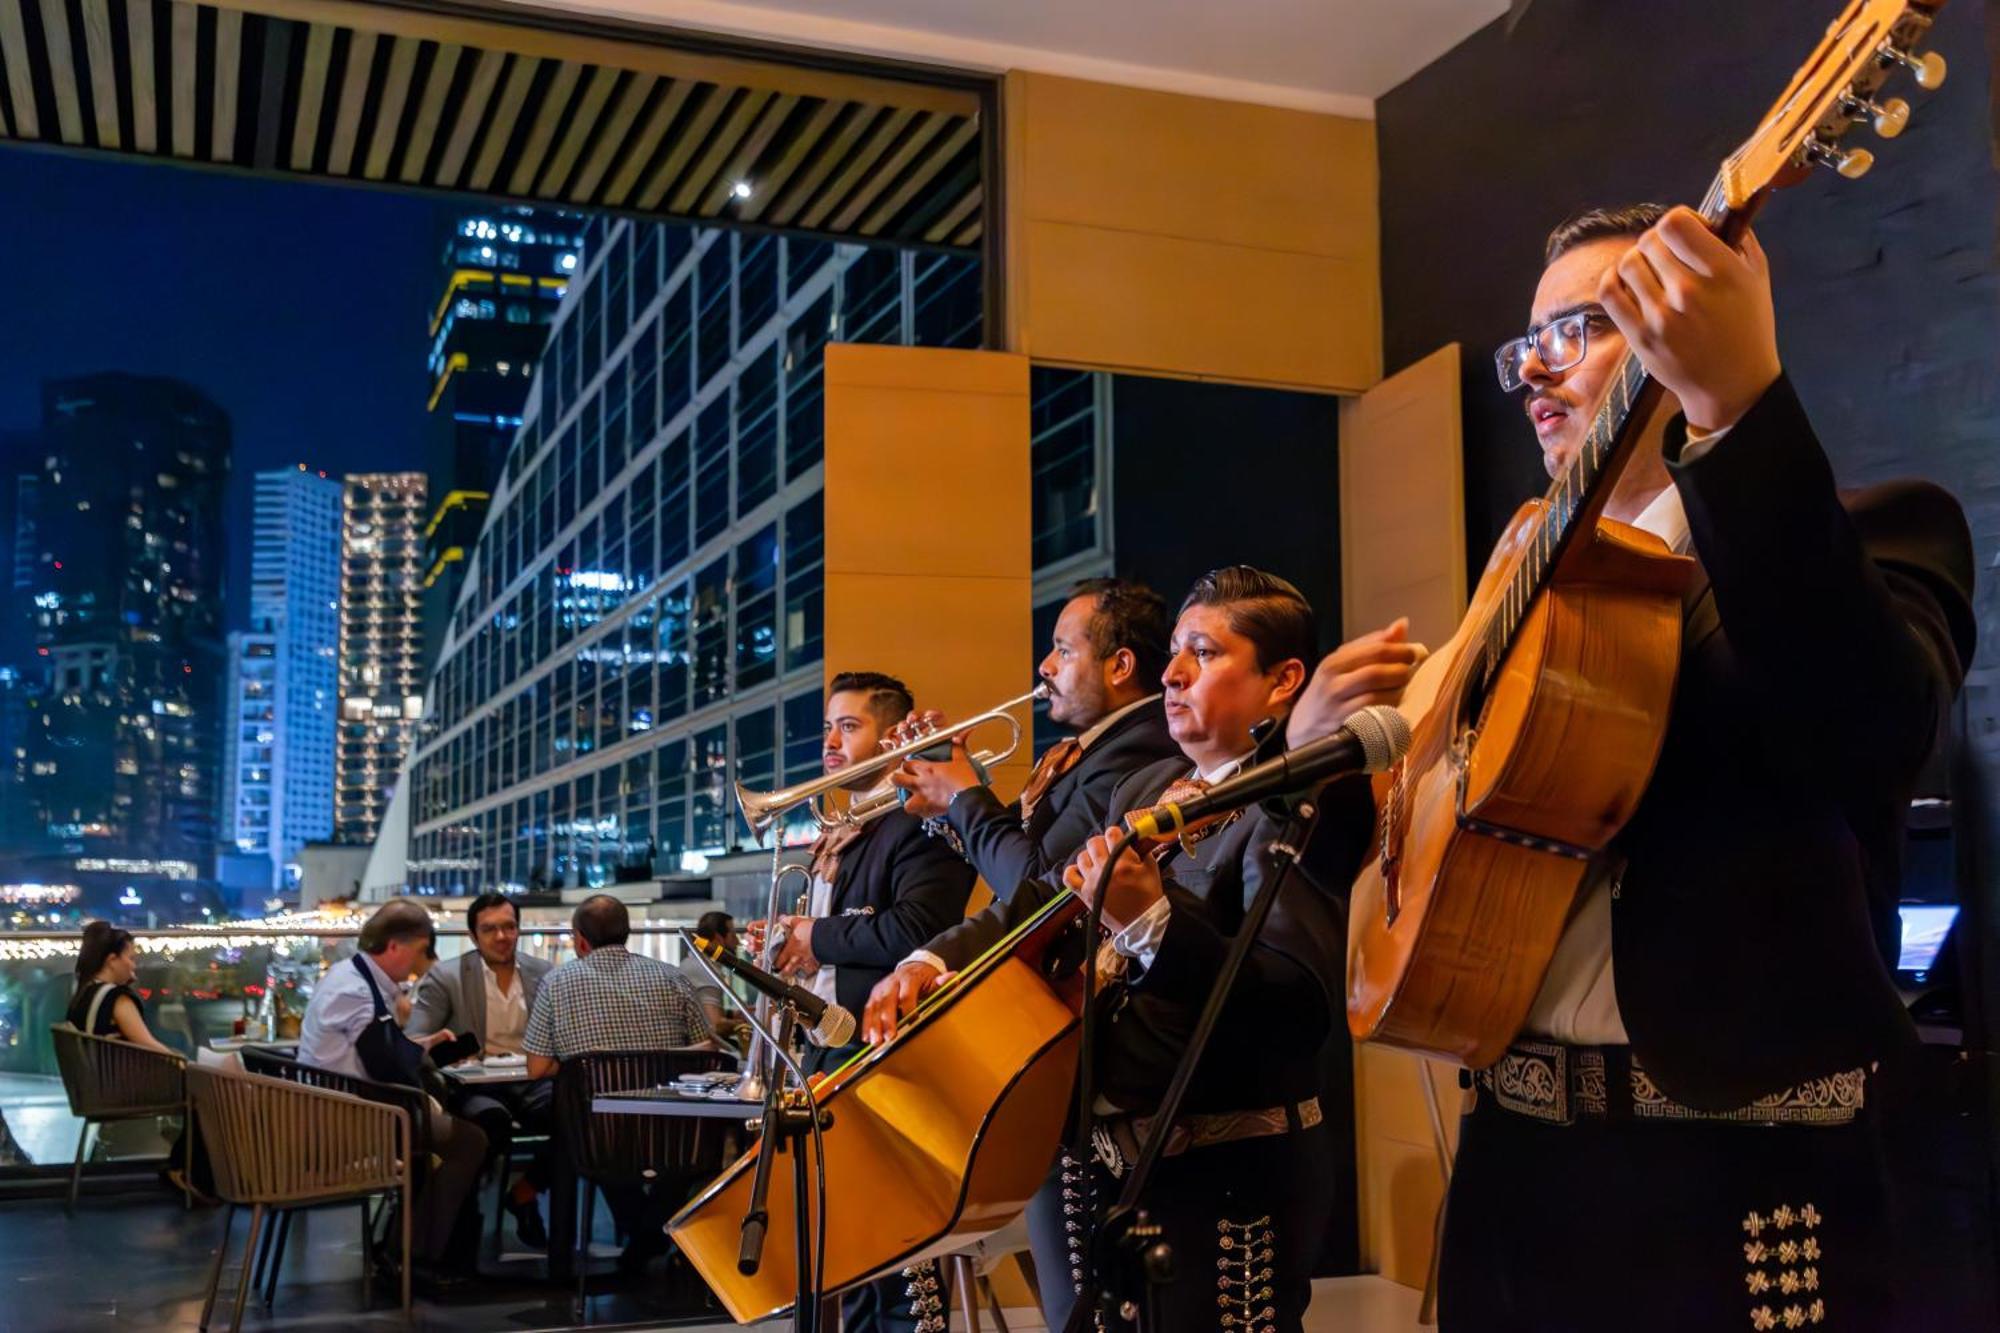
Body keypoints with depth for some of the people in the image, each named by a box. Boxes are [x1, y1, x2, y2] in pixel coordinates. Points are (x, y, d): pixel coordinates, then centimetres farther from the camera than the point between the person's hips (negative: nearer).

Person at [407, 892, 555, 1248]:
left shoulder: (545, 973, 13)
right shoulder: (445, 978, 4)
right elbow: (413, 1041, -3)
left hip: (533, 1083, 3)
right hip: (477, 1086, -3)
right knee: (492, 1119, -38)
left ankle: (524, 1191, -1)